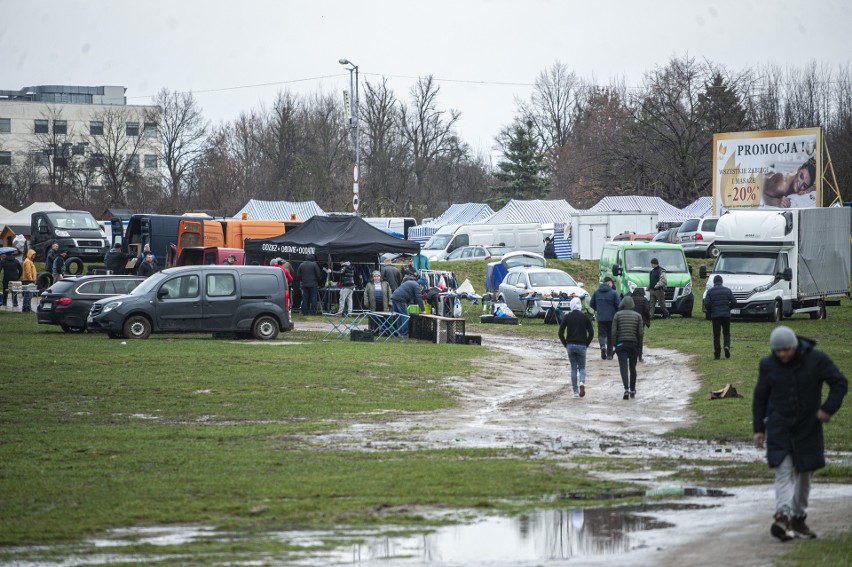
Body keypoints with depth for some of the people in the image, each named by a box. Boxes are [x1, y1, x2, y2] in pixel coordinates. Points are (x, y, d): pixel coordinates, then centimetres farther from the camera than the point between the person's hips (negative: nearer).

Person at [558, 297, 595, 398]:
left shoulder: (567, 317, 1)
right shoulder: (585, 317, 1)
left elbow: (560, 332, -2)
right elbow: (591, 333, -3)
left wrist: (565, 344, 7)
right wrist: (587, 344, 7)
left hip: (570, 345, 0)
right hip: (581, 346, 0)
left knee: (573, 368, 8)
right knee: (582, 367, 9)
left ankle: (575, 391, 5)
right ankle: (582, 382, -21)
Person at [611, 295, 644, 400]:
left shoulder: (618, 315, -1)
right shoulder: (637, 315, 3)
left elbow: (614, 331, -6)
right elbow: (641, 332, -2)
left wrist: (614, 344, 2)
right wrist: (639, 345, 8)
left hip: (621, 344, -2)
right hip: (634, 344, 2)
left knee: (623, 367, -8)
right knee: (632, 368, 14)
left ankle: (626, 389, -26)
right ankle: (632, 390, 23)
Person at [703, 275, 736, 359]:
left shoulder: (710, 291, 0)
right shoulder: (727, 290, 4)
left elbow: (706, 304, -7)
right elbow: (734, 302, 0)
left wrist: (709, 311, 11)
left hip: (715, 315, -1)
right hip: (726, 314, 1)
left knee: (716, 335, 4)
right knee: (726, 333, 12)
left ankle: (717, 354, 1)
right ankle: (727, 346, -14)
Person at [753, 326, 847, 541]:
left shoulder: (817, 360, -7)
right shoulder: (768, 365, -1)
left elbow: (840, 383, -2)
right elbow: (760, 398, 8)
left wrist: (829, 408, -14)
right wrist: (759, 428, 5)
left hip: (809, 427, 1)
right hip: (779, 429, -1)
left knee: (805, 474, 9)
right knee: (783, 471, -16)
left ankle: (798, 517, 22)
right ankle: (782, 516, -27)